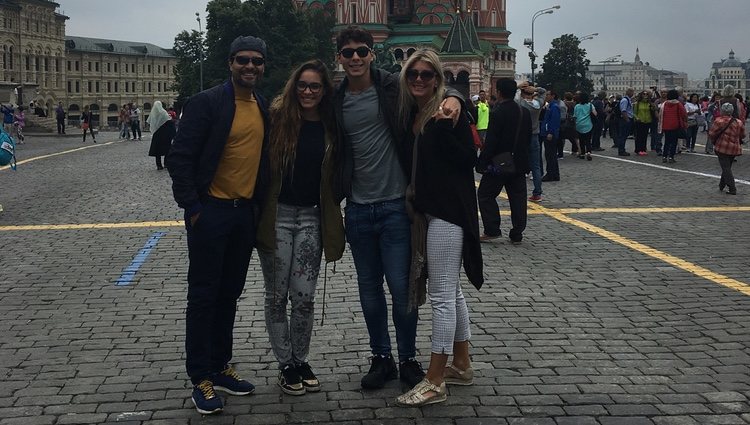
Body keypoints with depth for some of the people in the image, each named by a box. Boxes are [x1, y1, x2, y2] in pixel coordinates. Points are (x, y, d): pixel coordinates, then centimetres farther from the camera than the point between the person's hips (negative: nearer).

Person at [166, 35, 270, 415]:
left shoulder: (264, 108, 9)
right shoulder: (206, 103, -11)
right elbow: (179, 158, -13)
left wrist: (259, 203, 11)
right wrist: (192, 207, -15)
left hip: (246, 212, 6)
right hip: (211, 211, -6)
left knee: (229, 294, 14)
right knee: (203, 295, 1)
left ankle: (220, 367, 26)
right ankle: (201, 379, 10)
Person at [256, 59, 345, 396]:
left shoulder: (329, 127, 4)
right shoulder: (278, 118, -5)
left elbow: (334, 175, 11)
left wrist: (330, 216, 2)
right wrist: (259, 210, -9)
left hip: (311, 217, 2)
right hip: (277, 215, -2)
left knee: (304, 297, 3)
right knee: (277, 296, 6)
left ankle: (301, 361, 21)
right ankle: (286, 365, 20)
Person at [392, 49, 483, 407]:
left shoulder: (449, 112, -12)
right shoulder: (409, 113, 11)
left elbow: (469, 159, -15)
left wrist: (445, 128, -19)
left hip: (448, 211, -9)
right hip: (426, 210, 9)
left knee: (441, 295, -5)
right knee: (451, 291, 17)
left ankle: (435, 382, 0)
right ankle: (461, 365, 29)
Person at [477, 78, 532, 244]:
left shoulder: (497, 113, -16)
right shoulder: (525, 112, 6)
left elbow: (491, 142, -19)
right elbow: (528, 137, 13)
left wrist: (482, 163, -15)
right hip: (519, 164, 7)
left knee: (485, 194, 5)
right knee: (517, 198, 8)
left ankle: (492, 230, 0)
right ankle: (517, 234, 10)